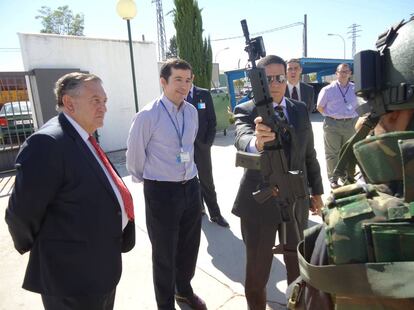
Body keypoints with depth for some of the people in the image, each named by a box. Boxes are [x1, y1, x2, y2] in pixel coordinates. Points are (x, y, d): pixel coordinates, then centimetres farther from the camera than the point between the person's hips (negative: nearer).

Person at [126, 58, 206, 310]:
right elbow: (134, 155, -4)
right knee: (164, 253, 13)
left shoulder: (192, 112, 2)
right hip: (161, 191, -5)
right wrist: (144, 179, 9)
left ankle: (184, 289, 50)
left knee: (190, 246, 22)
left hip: (191, 187, 6)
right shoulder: (148, 115, -16)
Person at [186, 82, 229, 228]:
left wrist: (208, 143, -7)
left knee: (207, 182, 7)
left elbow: (212, 121, 1)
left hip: (201, 145, 0)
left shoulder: (204, 94, 1)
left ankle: (215, 214, 19)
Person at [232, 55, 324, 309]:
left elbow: (309, 153, 11)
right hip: (259, 201, -3)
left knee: (299, 265, 21)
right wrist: (257, 142, -54)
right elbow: (242, 139, -32)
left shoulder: (300, 109, 4)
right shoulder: (245, 111, -10)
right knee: (257, 270, 12)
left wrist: (316, 190, 14)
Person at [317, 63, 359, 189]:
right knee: (332, 153, 0)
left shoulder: (355, 89, 6)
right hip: (332, 124, -3)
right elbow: (320, 107, 5)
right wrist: (331, 116, 2)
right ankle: (333, 179, 9)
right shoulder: (328, 89, -1)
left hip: (350, 124, 3)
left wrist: (351, 116, 7)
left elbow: (359, 105, 18)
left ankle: (349, 178, 23)